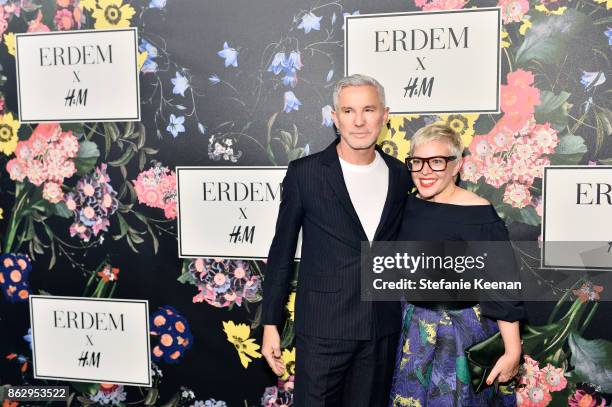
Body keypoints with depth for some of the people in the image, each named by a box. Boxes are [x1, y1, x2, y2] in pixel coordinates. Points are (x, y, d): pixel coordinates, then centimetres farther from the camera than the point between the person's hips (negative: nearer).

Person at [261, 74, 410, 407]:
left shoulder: (400, 175, 2)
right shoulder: (304, 173, -9)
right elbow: (282, 251, -4)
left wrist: (407, 316, 14)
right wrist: (270, 323, -4)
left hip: (384, 327, 4)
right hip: (323, 326, -3)